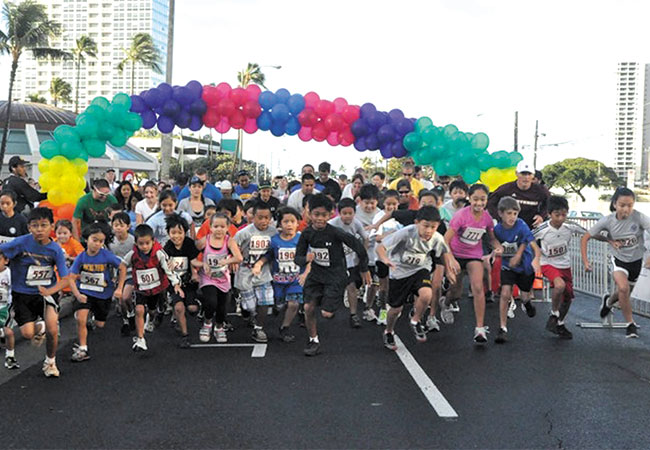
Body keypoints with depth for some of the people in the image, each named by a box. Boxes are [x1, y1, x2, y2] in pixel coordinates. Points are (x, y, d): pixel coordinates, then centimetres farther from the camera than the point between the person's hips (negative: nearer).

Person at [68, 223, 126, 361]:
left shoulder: (106, 255, -16)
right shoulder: (81, 257, -13)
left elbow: (122, 267, -5)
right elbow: (71, 278, -12)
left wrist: (119, 288, -7)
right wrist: (77, 294, -26)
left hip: (103, 294, 1)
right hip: (85, 292, -1)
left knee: (100, 325, 12)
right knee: (81, 319, -21)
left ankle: (94, 314, 48)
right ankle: (82, 350, -7)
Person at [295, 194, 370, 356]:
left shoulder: (335, 233, -21)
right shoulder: (307, 234, -8)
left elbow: (357, 246, -11)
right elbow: (298, 258, -4)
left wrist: (364, 269, -1)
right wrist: (306, 259, -29)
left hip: (335, 276, -4)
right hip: (316, 274, 4)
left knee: (327, 312, -8)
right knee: (308, 308, -7)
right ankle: (313, 341, 12)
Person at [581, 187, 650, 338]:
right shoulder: (607, 221, -18)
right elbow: (586, 238, -10)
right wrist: (585, 260, -16)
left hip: (636, 261, 1)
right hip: (619, 259, -1)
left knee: (623, 295, 15)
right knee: (623, 288, -27)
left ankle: (608, 301, 53)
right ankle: (630, 323, -8)